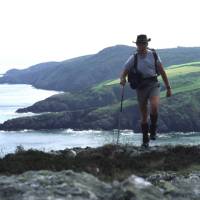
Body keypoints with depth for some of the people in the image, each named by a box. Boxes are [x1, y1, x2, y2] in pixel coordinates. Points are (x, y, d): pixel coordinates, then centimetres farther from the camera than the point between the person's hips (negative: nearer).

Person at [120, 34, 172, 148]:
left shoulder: (154, 55, 1)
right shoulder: (133, 58, 1)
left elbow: (162, 72, 5)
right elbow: (124, 73, 0)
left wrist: (168, 88, 3)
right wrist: (122, 80, -24)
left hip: (153, 85, -1)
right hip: (141, 87, 1)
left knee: (154, 106, -28)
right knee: (144, 116, 5)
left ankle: (153, 129, -3)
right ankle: (145, 140, 19)